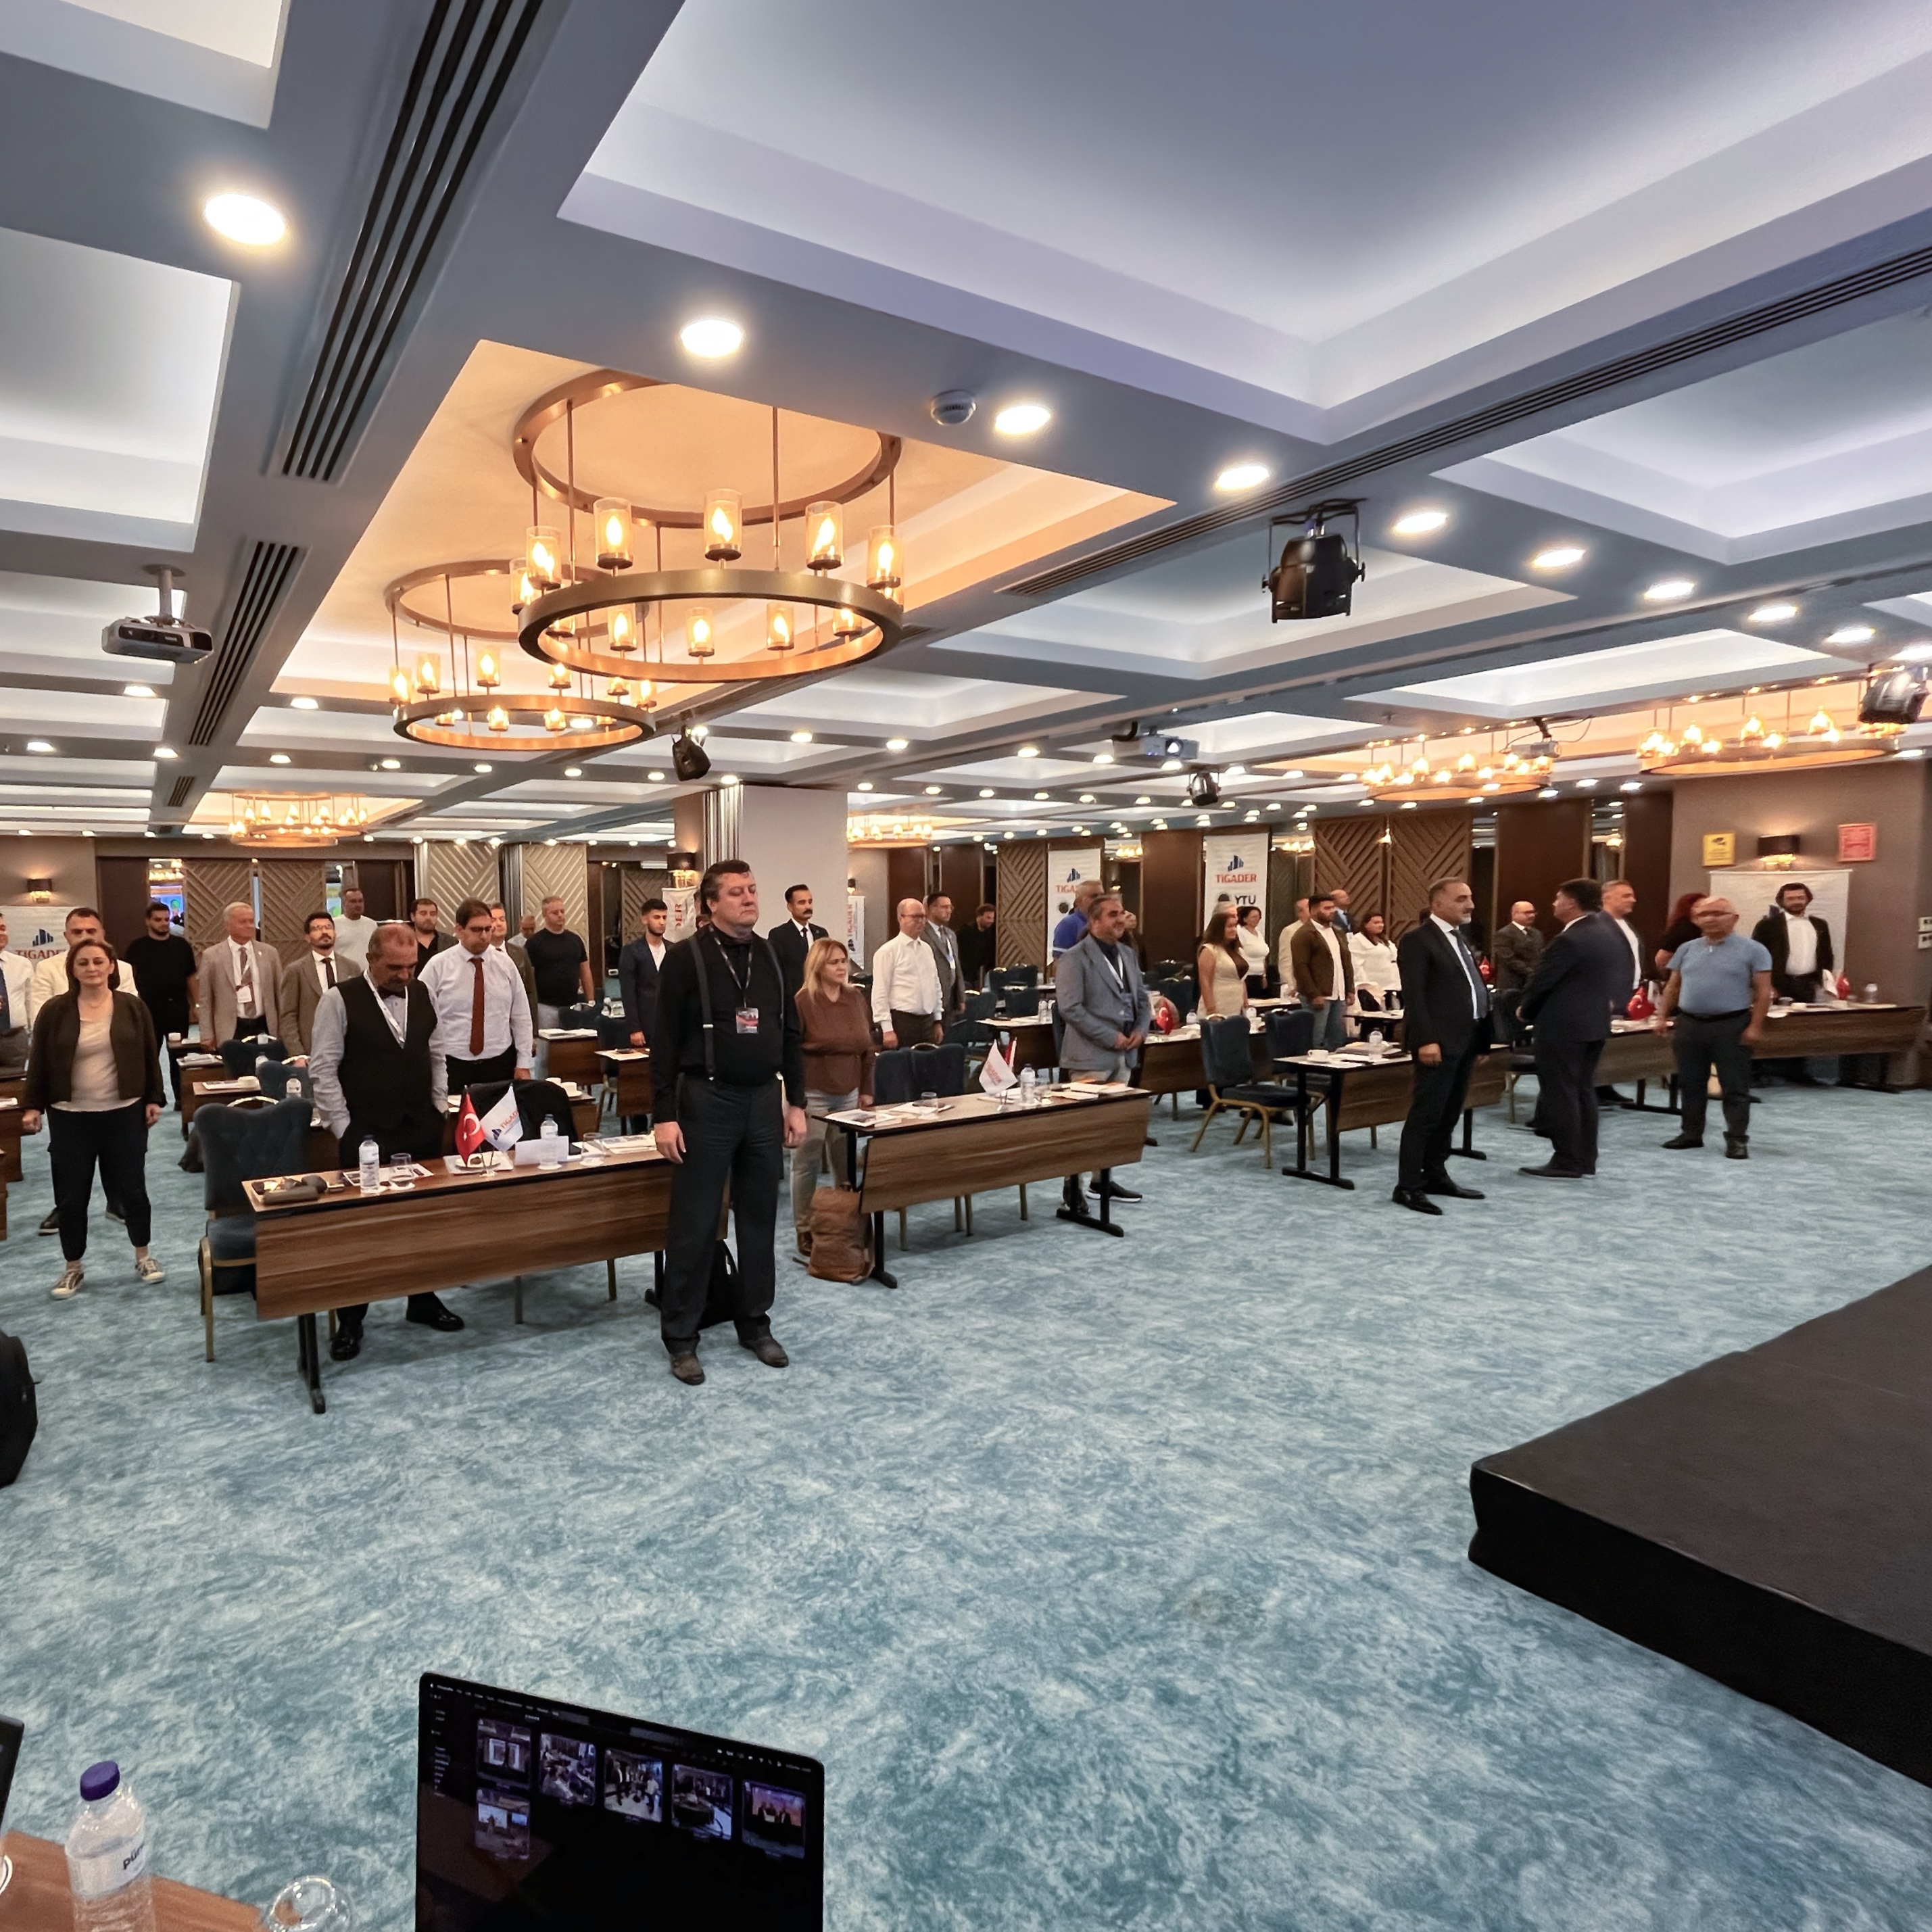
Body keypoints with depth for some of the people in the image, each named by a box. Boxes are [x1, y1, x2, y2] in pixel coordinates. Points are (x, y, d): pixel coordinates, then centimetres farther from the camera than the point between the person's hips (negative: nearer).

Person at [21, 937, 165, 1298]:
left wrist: (154, 1099, 1)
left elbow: (149, 1057, 4)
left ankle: (143, 1256, 24)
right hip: (70, 1118, 0)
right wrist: (32, 1105, -3)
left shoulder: (133, 1007, -1)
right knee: (71, 1196, 7)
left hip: (124, 1114, 0)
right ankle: (73, 1268, 22)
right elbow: (38, 1062, 2)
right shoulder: (55, 1011, -3)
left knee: (131, 1188, 8)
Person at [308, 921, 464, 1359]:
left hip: (422, 1131, 5)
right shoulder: (340, 1000, -8)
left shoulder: (423, 996, 6)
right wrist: (344, 1129, -10)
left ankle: (423, 1301, 29)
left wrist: (438, 1111, 9)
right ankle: (350, 1321, 17)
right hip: (367, 1135, -4)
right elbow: (323, 1070, -8)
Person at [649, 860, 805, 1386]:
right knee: (695, 1223, 2)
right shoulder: (686, 957, -8)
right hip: (707, 1100, -5)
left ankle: (755, 1324, 26)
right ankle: (680, 1337, 15)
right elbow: (665, 1041, -9)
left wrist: (795, 1103, 9)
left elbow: (790, 1035, 13)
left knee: (760, 1218, 12)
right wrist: (664, 1115, -13)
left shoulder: (772, 957, 8)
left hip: (763, 1099, 5)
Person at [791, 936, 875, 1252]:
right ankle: (804, 1230, 14)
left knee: (847, 1163, 10)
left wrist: (866, 1090, 11)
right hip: (812, 1095, -5)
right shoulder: (803, 1002, -10)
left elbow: (867, 1047, 12)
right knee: (807, 1163, 3)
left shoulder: (855, 1000, 7)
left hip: (848, 1094, 5)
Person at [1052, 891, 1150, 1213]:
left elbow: (1142, 997, 19)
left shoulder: (1128, 954, 14)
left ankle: (1104, 1179, 26)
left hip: (1124, 1053, 8)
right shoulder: (1075, 958, -11)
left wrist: (1141, 1029, 0)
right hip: (1091, 1054, -8)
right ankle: (1073, 1187, 3)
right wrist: (1111, 1037, -18)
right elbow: (1070, 1008, -18)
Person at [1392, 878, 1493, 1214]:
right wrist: (1426, 1040, -24)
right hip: (1438, 1042, -9)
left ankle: (1435, 1175, 24)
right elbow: (1413, 995, -17)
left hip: (1466, 1040, 9)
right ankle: (1408, 1186, -1)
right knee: (1425, 1114, -6)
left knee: (1449, 1114, 14)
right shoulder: (1418, 939, -10)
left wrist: (1481, 1038, 14)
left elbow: (1474, 987, 19)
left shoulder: (1461, 937, 17)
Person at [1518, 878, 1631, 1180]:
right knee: (1583, 1090, 14)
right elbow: (1623, 975, 14)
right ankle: (1585, 1161, 18)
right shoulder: (1612, 933, 8)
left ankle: (1567, 1163, 1)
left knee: (1560, 1093, -2)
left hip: (1562, 1025, -9)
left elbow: (1542, 982, -15)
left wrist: (1526, 1011, 1)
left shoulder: (1568, 941, -20)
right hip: (1596, 1022, 9)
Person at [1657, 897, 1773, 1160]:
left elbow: (1763, 992, -6)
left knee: (1735, 1087, 0)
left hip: (1732, 1025, -4)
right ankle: (1691, 1133, 20)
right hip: (1689, 1024, 5)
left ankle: (1737, 1139, 5)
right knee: (1690, 1083, 10)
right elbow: (1673, 986, 15)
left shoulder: (1753, 950, -3)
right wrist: (1662, 1016, 8)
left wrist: (1755, 1026, -12)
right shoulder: (1687, 949, 11)